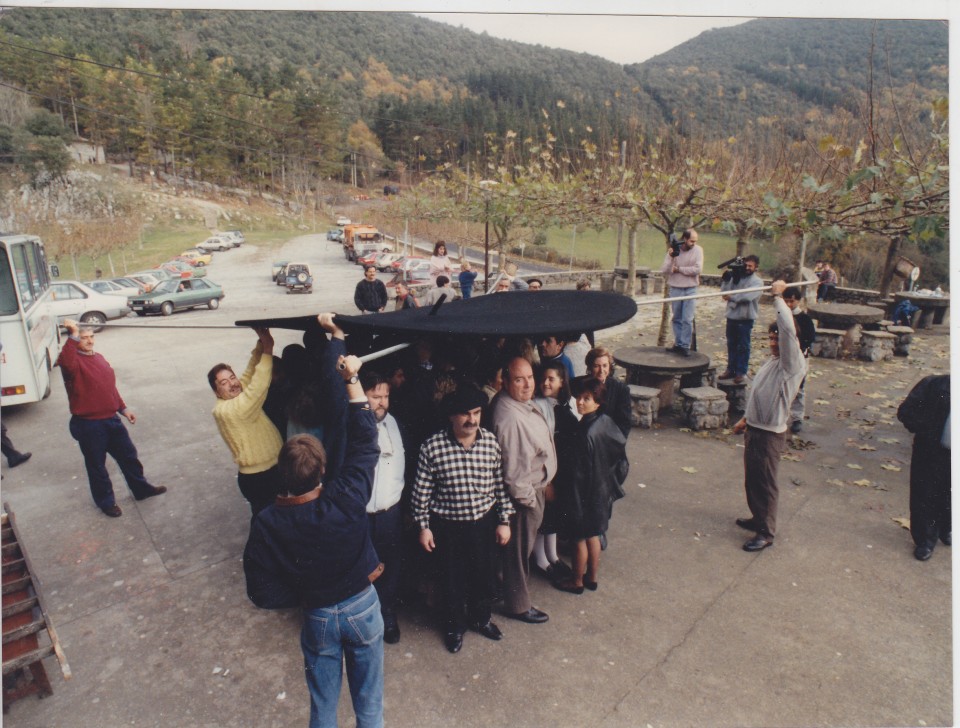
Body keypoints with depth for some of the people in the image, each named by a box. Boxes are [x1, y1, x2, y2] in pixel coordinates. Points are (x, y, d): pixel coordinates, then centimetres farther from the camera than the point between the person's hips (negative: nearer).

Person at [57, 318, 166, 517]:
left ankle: (141, 489, 35)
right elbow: (66, 362, -41)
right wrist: (73, 336, -40)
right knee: (97, 465, 9)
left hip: (111, 419, 7)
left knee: (128, 455, 18)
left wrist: (123, 408, 20)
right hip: (88, 425, -7)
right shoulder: (73, 360, -13)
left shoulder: (99, 358, 12)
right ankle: (106, 501, 27)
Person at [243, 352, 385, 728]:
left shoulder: (266, 524, -24)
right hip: (363, 606, 0)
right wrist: (352, 380, -12)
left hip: (318, 618, 1)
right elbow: (365, 443, -17)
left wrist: (306, 595, 1)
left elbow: (263, 593, -16)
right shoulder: (346, 499, -28)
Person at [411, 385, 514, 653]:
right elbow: (421, 490, -8)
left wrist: (504, 520, 2)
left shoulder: (491, 442, -9)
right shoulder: (432, 447, -17)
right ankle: (454, 625, 42)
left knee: (484, 573, 20)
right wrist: (423, 527, -4)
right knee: (452, 578, 16)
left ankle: (481, 618, 47)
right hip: (447, 526, -2)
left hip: (484, 522, 3)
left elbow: (500, 483, -1)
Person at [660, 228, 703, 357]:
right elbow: (663, 271, -7)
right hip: (675, 289, 2)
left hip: (690, 289, -2)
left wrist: (678, 269, -11)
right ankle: (678, 344, 22)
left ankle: (685, 346, 3)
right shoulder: (672, 250, -2)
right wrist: (670, 257, -21)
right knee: (677, 319, 11)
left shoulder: (698, 250, -4)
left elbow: (698, 269, -15)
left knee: (688, 320, -4)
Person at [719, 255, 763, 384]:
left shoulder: (757, 282, -4)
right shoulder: (736, 277, 9)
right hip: (732, 315, 5)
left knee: (743, 346, 2)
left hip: (745, 318, -5)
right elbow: (724, 292, 1)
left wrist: (731, 296, -16)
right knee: (731, 344, 12)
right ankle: (731, 369, 23)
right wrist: (726, 280, -9)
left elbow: (748, 296, -21)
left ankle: (741, 372, 8)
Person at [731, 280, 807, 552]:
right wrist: (746, 418, 24)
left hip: (770, 434, -9)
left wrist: (778, 297, -25)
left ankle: (766, 532, 16)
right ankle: (758, 517, 37)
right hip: (754, 428, 9)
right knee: (751, 478, 20)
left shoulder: (793, 364, -17)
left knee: (765, 483, 2)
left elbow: (789, 330, -33)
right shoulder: (772, 361, 11)